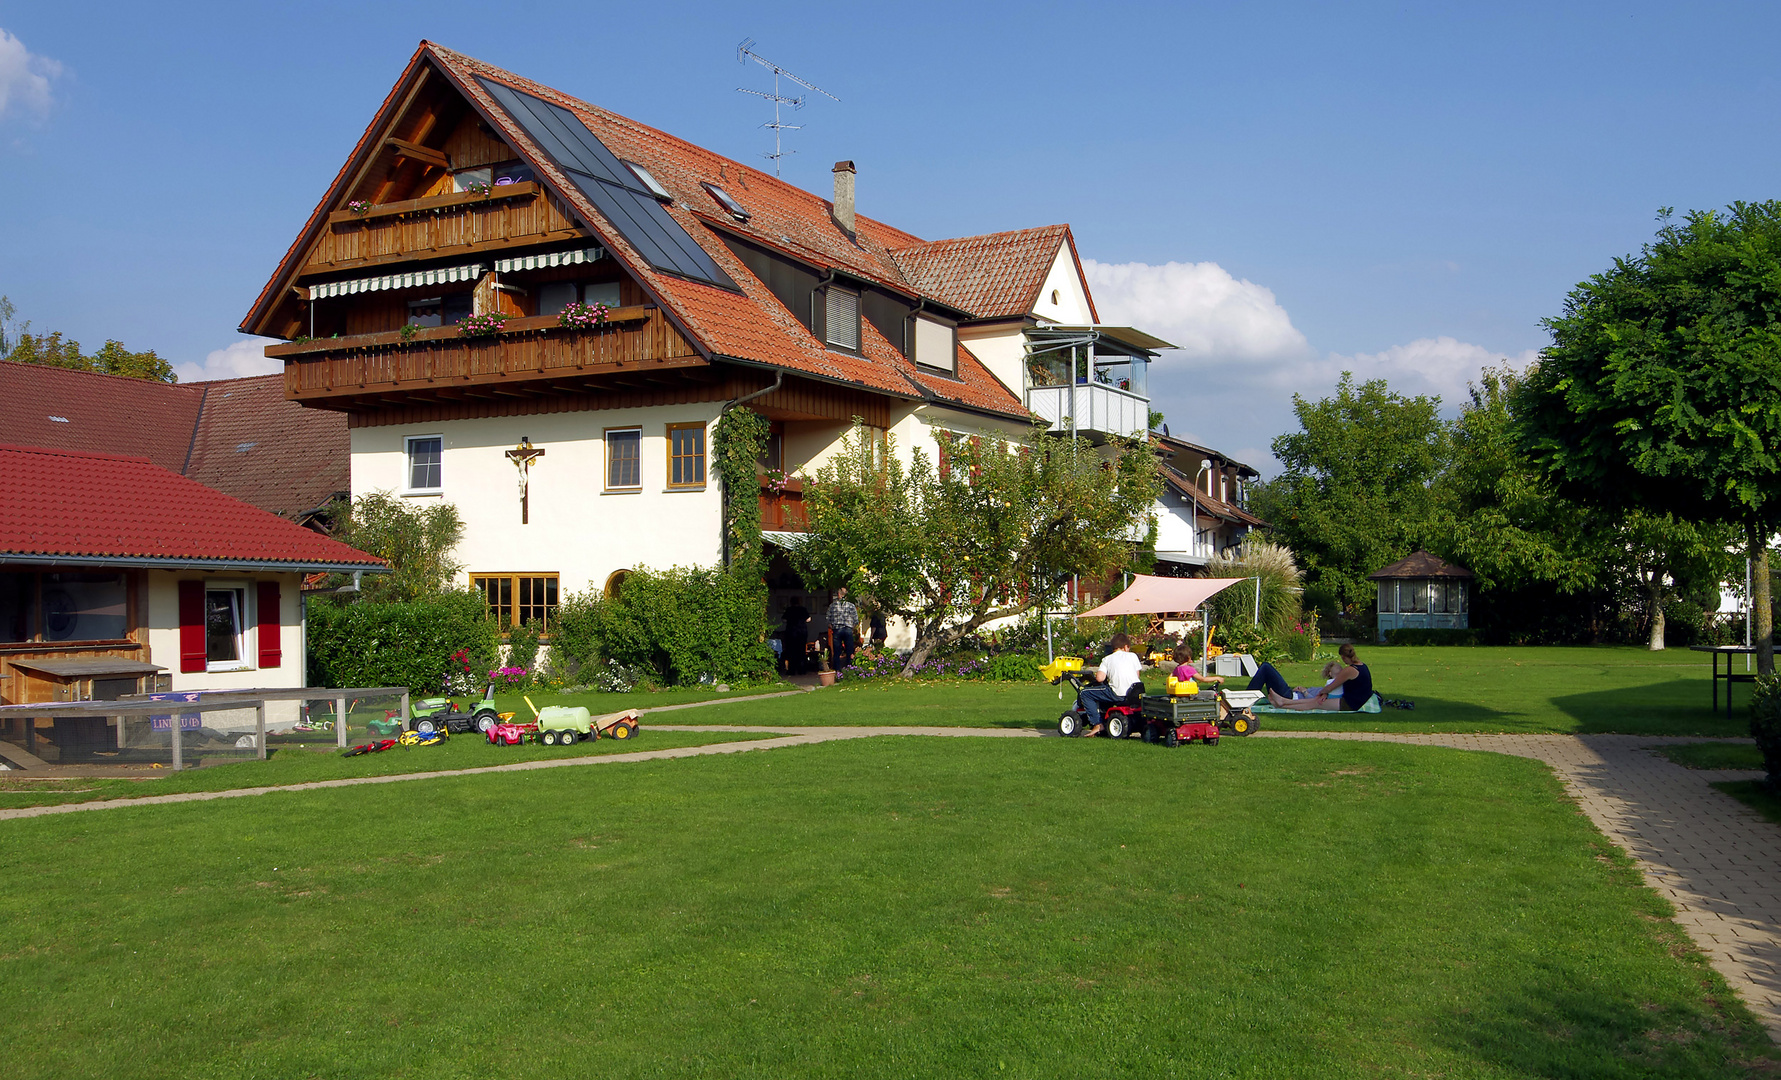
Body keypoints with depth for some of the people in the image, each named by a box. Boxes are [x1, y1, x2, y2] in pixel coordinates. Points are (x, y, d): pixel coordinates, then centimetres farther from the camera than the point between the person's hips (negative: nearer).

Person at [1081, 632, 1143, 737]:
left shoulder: (1107, 659, 8)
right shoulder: (1132, 656, 14)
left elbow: (1099, 678, -5)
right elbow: (1137, 676, 16)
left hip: (1120, 695, -5)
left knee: (1084, 693, 8)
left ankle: (1097, 724, 0)